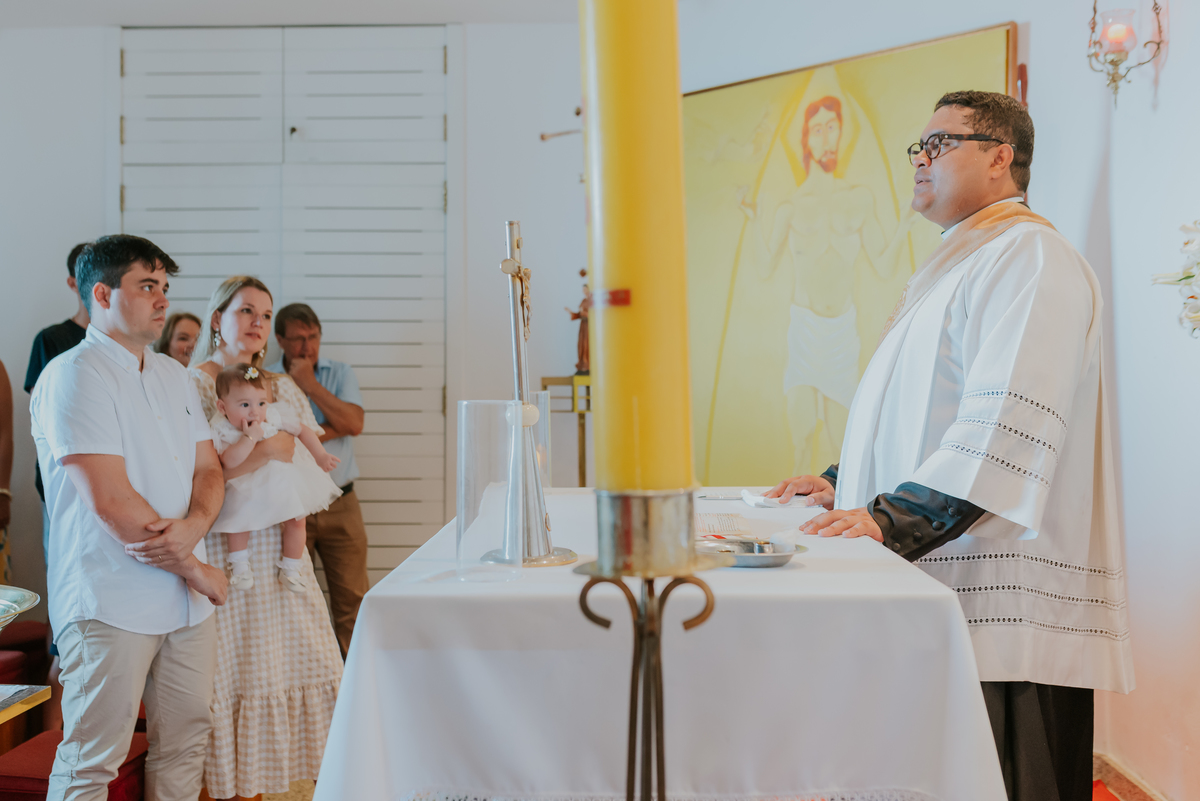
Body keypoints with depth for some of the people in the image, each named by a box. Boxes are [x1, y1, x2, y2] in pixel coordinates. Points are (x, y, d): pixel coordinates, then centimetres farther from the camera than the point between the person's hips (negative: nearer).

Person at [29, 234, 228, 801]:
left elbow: (208, 470, 13)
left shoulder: (173, 376, 14)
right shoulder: (72, 376, -11)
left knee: (186, 744, 14)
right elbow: (110, 500, -18)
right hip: (111, 602, -7)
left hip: (188, 603, 7)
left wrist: (194, 526, -11)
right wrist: (196, 570, -12)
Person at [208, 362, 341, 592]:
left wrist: (321, 456, -3)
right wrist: (250, 437, -44)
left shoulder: (275, 415, -18)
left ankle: (290, 569, 19)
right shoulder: (220, 430, -24)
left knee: (296, 520, 0)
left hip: (283, 479, 2)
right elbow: (229, 462, -38)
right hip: (245, 487, -1)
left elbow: (302, 430, -3)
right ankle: (239, 565, 13)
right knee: (236, 518, -12)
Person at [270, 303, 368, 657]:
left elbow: (354, 423, -8)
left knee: (352, 598, 1)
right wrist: (331, 429, -9)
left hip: (340, 504, 2)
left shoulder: (340, 373, 9)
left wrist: (309, 383, -8)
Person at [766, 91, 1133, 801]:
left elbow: (1008, 426, -22)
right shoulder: (959, 265, 25)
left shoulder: (1030, 256, -9)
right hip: (934, 581, 10)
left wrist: (894, 518, -27)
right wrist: (846, 485, 19)